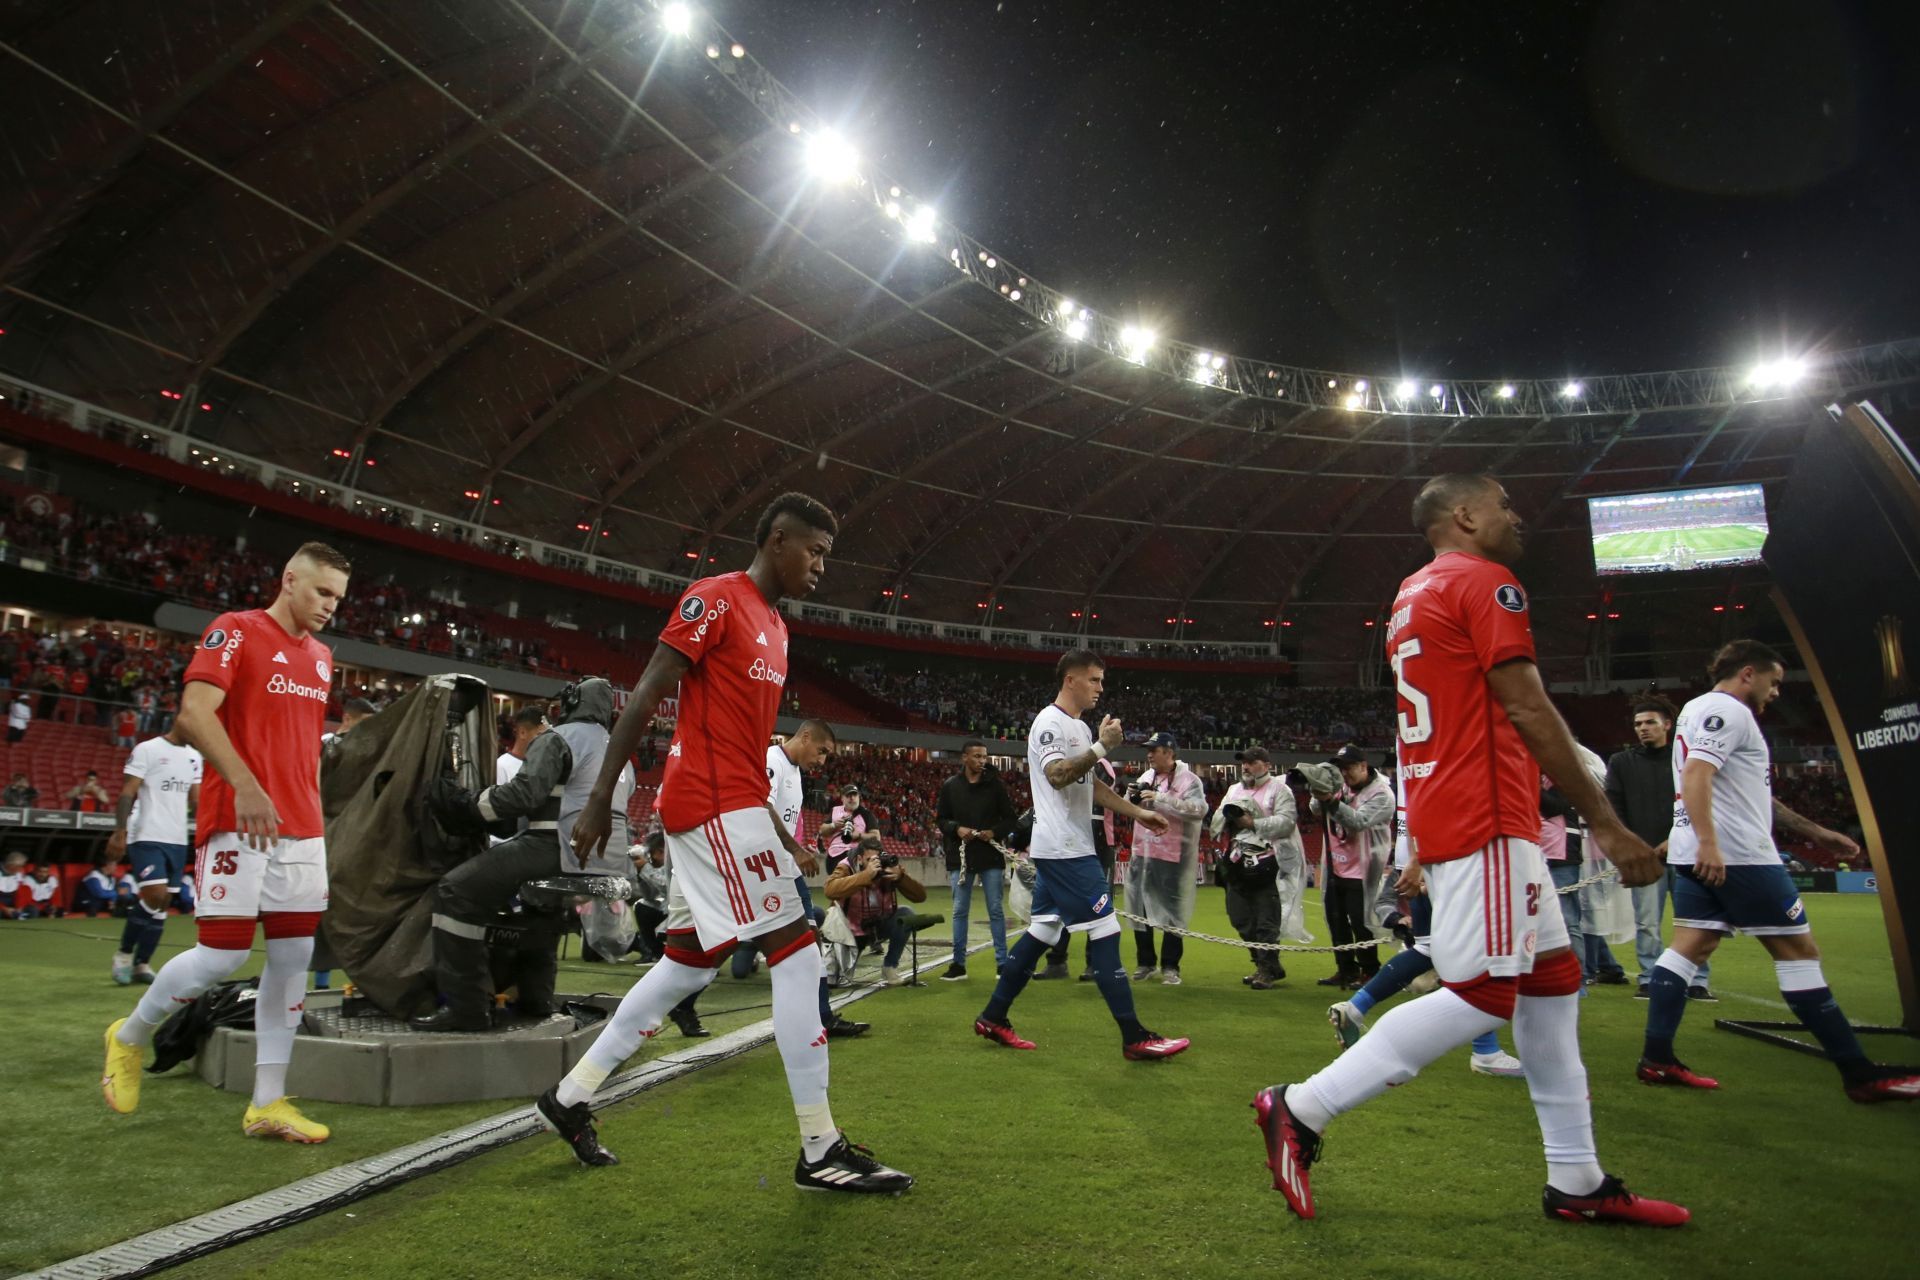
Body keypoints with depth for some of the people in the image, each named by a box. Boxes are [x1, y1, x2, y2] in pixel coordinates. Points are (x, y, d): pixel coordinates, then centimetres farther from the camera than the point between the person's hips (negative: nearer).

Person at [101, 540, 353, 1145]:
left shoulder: (321, 656, 17)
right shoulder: (236, 631, -5)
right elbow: (194, 714, -17)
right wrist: (246, 786, -27)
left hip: (301, 829, 7)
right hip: (238, 823, -7)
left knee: (293, 956, 3)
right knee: (223, 954, -4)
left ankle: (268, 1102, 9)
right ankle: (130, 1036, 26)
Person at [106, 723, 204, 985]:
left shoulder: (194, 757, 14)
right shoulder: (147, 750, -6)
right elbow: (127, 794, -9)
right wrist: (120, 832, -17)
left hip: (178, 840, 6)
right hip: (148, 837, -6)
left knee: (163, 902, 7)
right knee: (155, 895, -15)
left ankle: (142, 963, 16)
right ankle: (124, 954, 6)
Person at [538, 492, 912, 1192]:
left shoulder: (774, 626, 19)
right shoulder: (715, 598, -9)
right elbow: (646, 695, -12)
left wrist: (769, 819, 22)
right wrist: (600, 798, -14)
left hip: (730, 806, 10)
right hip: (714, 802, -10)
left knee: (689, 961, 14)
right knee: (795, 950, -10)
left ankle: (570, 1097, 28)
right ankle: (820, 1151, -3)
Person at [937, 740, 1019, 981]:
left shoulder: (995, 785, 0)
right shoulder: (950, 786, 2)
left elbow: (1011, 819, 4)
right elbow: (940, 818, 7)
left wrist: (995, 832, -14)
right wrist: (956, 829, -12)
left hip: (991, 857, -1)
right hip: (960, 857, 1)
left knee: (996, 910, 3)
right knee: (959, 911, 6)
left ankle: (1002, 963, 10)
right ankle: (959, 964, 14)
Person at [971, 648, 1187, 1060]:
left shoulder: (1080, 728, 19)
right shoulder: (1050, 722, -11)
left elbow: (1092, 785, 25)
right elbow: (1057, 776, -25)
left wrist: (1138, 813, 21)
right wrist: (1102, 747, -27)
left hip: (1059, 851, 10)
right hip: (1064, 849, -10)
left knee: (1040, 931, 12)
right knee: (1104, 930, -8)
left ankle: (993, 1018, 20)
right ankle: (1135, 1038, -4)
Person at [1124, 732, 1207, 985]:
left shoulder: (1188, 780, -9)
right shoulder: (1145, 777, 10)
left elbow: (1199, 810, -25)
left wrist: (1160, 798, -26)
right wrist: (1132, 797, -5)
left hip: (1173, 857, -6)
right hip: (1142, 853, 6)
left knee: (1172, 911, 2)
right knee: (1140, 908, 11)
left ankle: (1170, 966, 13)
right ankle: (1145, 963, 23)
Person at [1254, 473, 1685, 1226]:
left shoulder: (1412, 595, 21)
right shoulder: (1486, 582, -8)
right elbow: (1528, 711, -14)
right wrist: (1605, 822, -11)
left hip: (1443, 818, 10)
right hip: (1486, 822, -10)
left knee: (1553, 976, 13)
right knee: (1482, 994, -9)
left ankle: (1576, 1182, 18)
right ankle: (1302, 1108, -7)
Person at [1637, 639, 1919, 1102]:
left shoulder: (1699, 709, 24)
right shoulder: (1727, 709, -8)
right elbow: (1695, 774, -23)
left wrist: (1814, 831, 30)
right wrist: (1708, 842, -31)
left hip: (1701, 854, 10)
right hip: (1736, 854, -10)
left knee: (1689, 946, 4)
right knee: (1798, 950, -2)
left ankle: (1656, 1059, 0)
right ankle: (1859, 1074, 5)